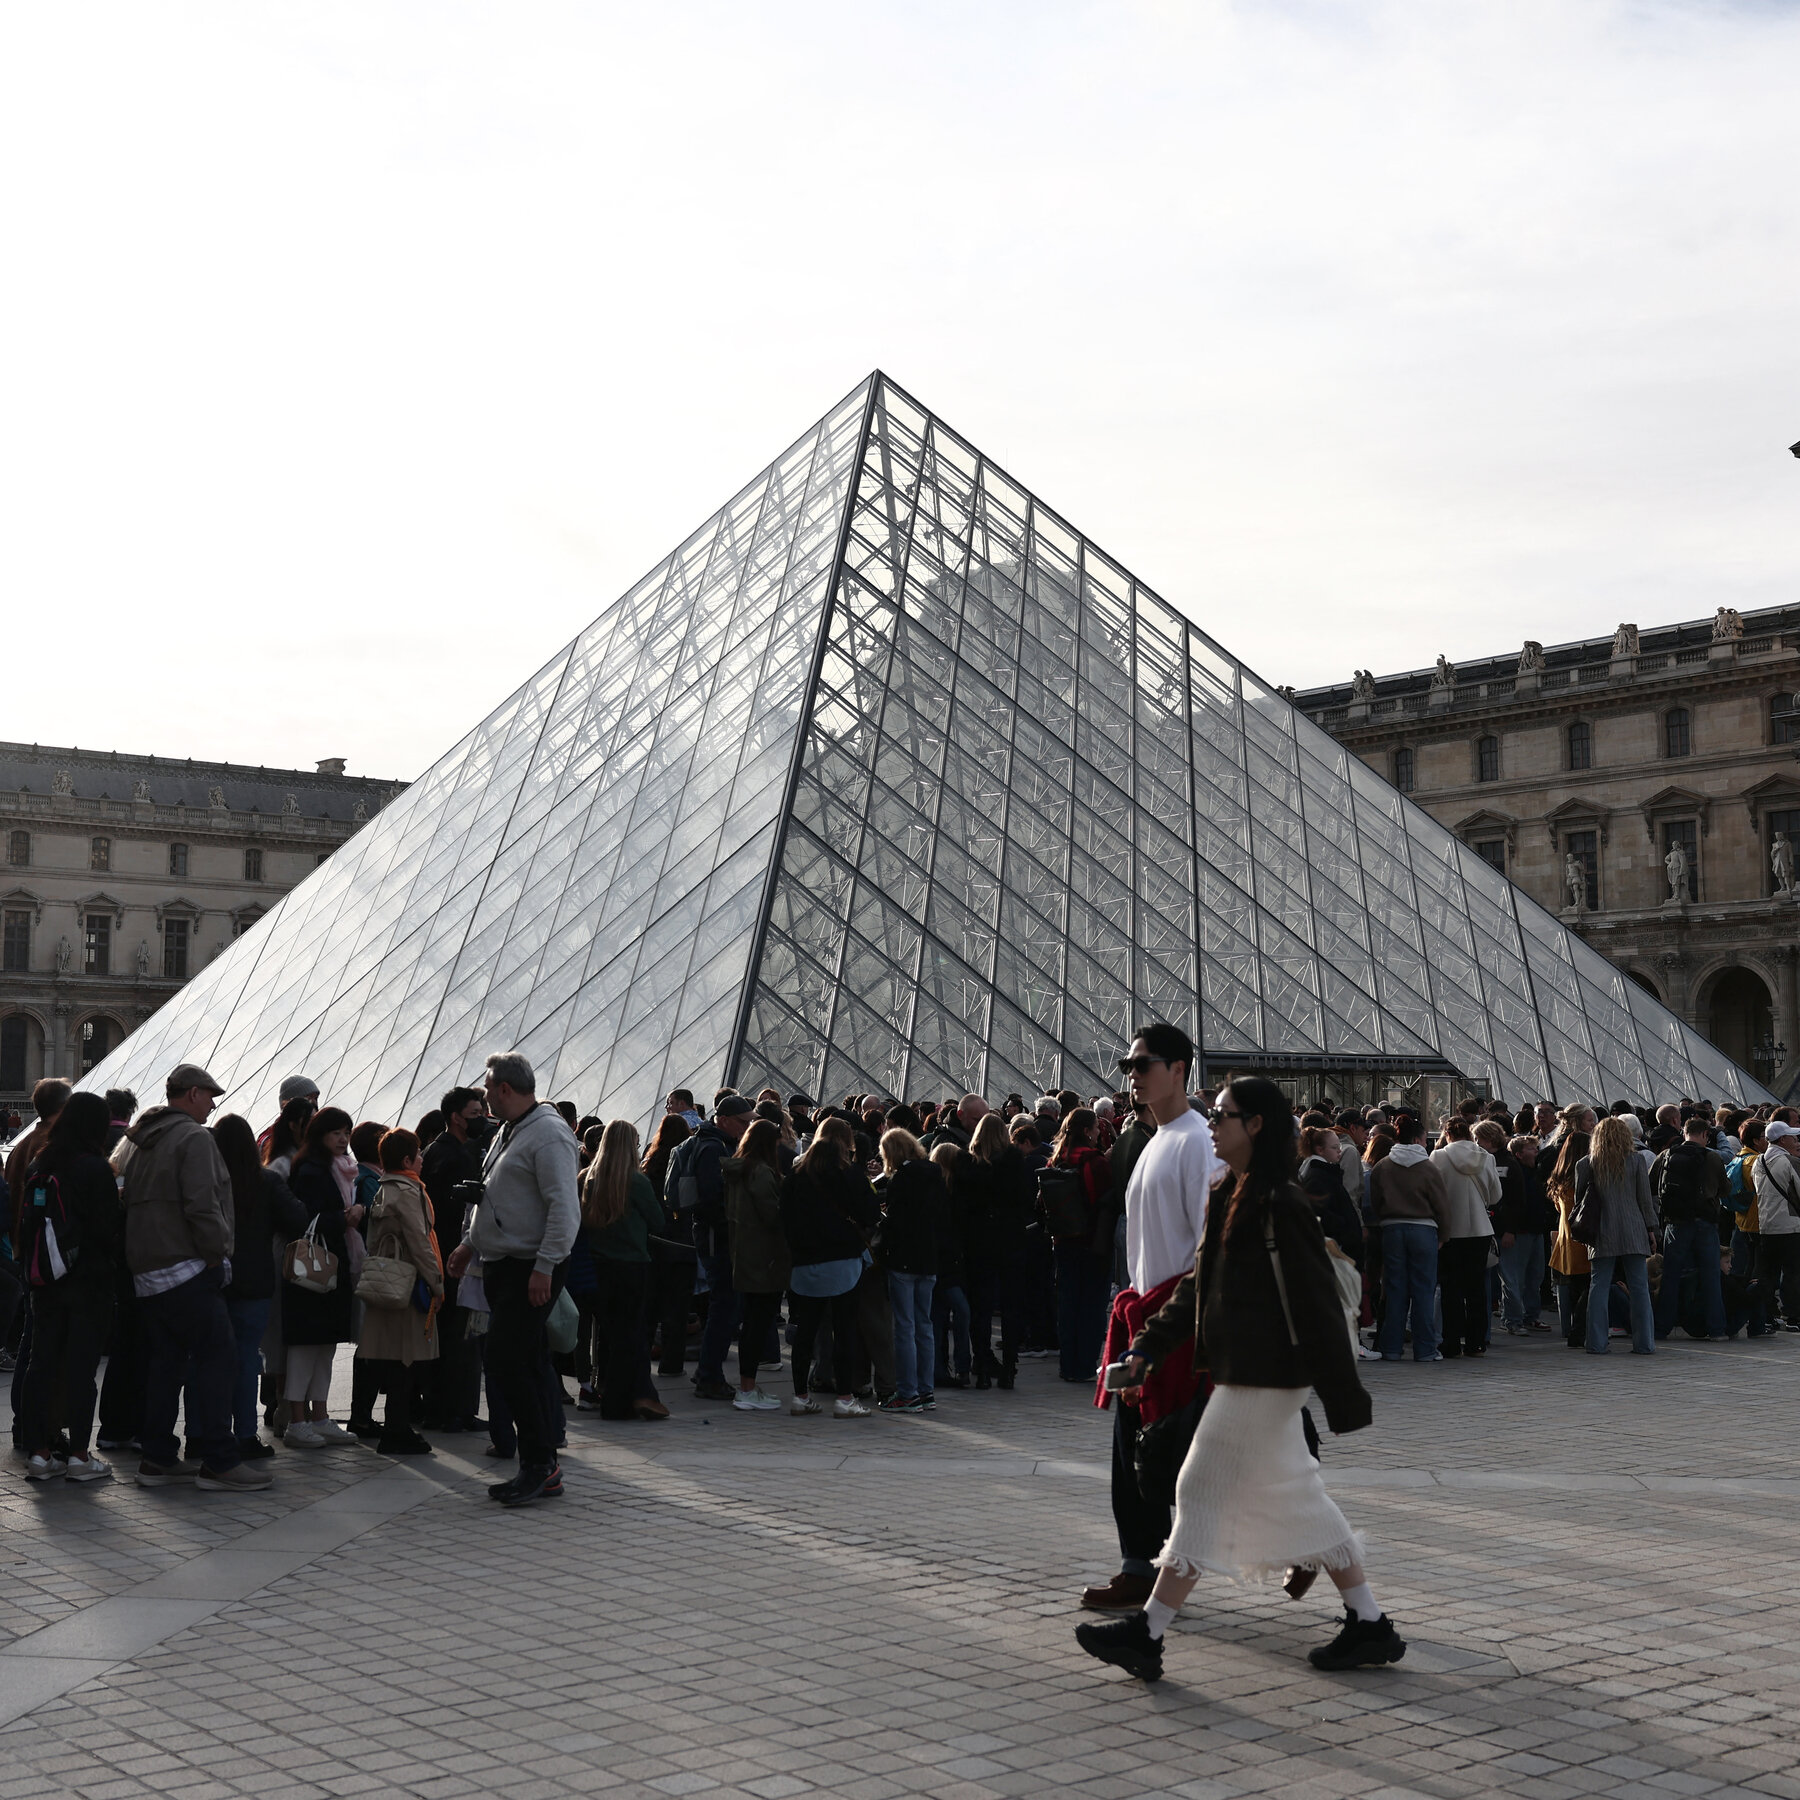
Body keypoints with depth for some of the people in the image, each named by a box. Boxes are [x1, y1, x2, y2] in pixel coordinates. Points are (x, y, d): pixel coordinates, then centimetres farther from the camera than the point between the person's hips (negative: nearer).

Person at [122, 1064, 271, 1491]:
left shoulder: (144, 1142, 18)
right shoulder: (194, 1137, -10)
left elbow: (132, 1202, 19)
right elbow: (202, 1206, -20)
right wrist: (219, 1254, -11)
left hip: (146, 1272, 9)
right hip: (186, 1270, -9)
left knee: (164, 1360, 12)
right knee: (217, 1356, -6)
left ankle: (158, 1458, 14)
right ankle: (219, 1462, -8)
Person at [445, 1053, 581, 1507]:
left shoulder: (548, 1135, -14)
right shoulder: (509, 1133, 18)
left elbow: (565, 1208, -21)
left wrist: (545, 1266, -24)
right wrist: (470, 1243, 27)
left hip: (530, 1271, -10)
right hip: (502, 1267, 10)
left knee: (509, 1365, -12)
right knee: (527, 1367, 10)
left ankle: (540, 1464, -5)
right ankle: (543, 1468, 15)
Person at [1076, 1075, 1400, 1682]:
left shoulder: (1277, 1206, -18)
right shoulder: (1236, 1200, 12)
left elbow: (1316, 1303, -19)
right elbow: (1198, 1285, 17)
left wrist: (1343, 1399, -18)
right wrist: (1150, 1344, 10)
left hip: (1262, 1378, -10)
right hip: (1247, 1373, 10)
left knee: (1204, 1491, -4)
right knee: (1298, 1498, 13)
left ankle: (1146, 1635, 3)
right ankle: (1369, 1627, 20)